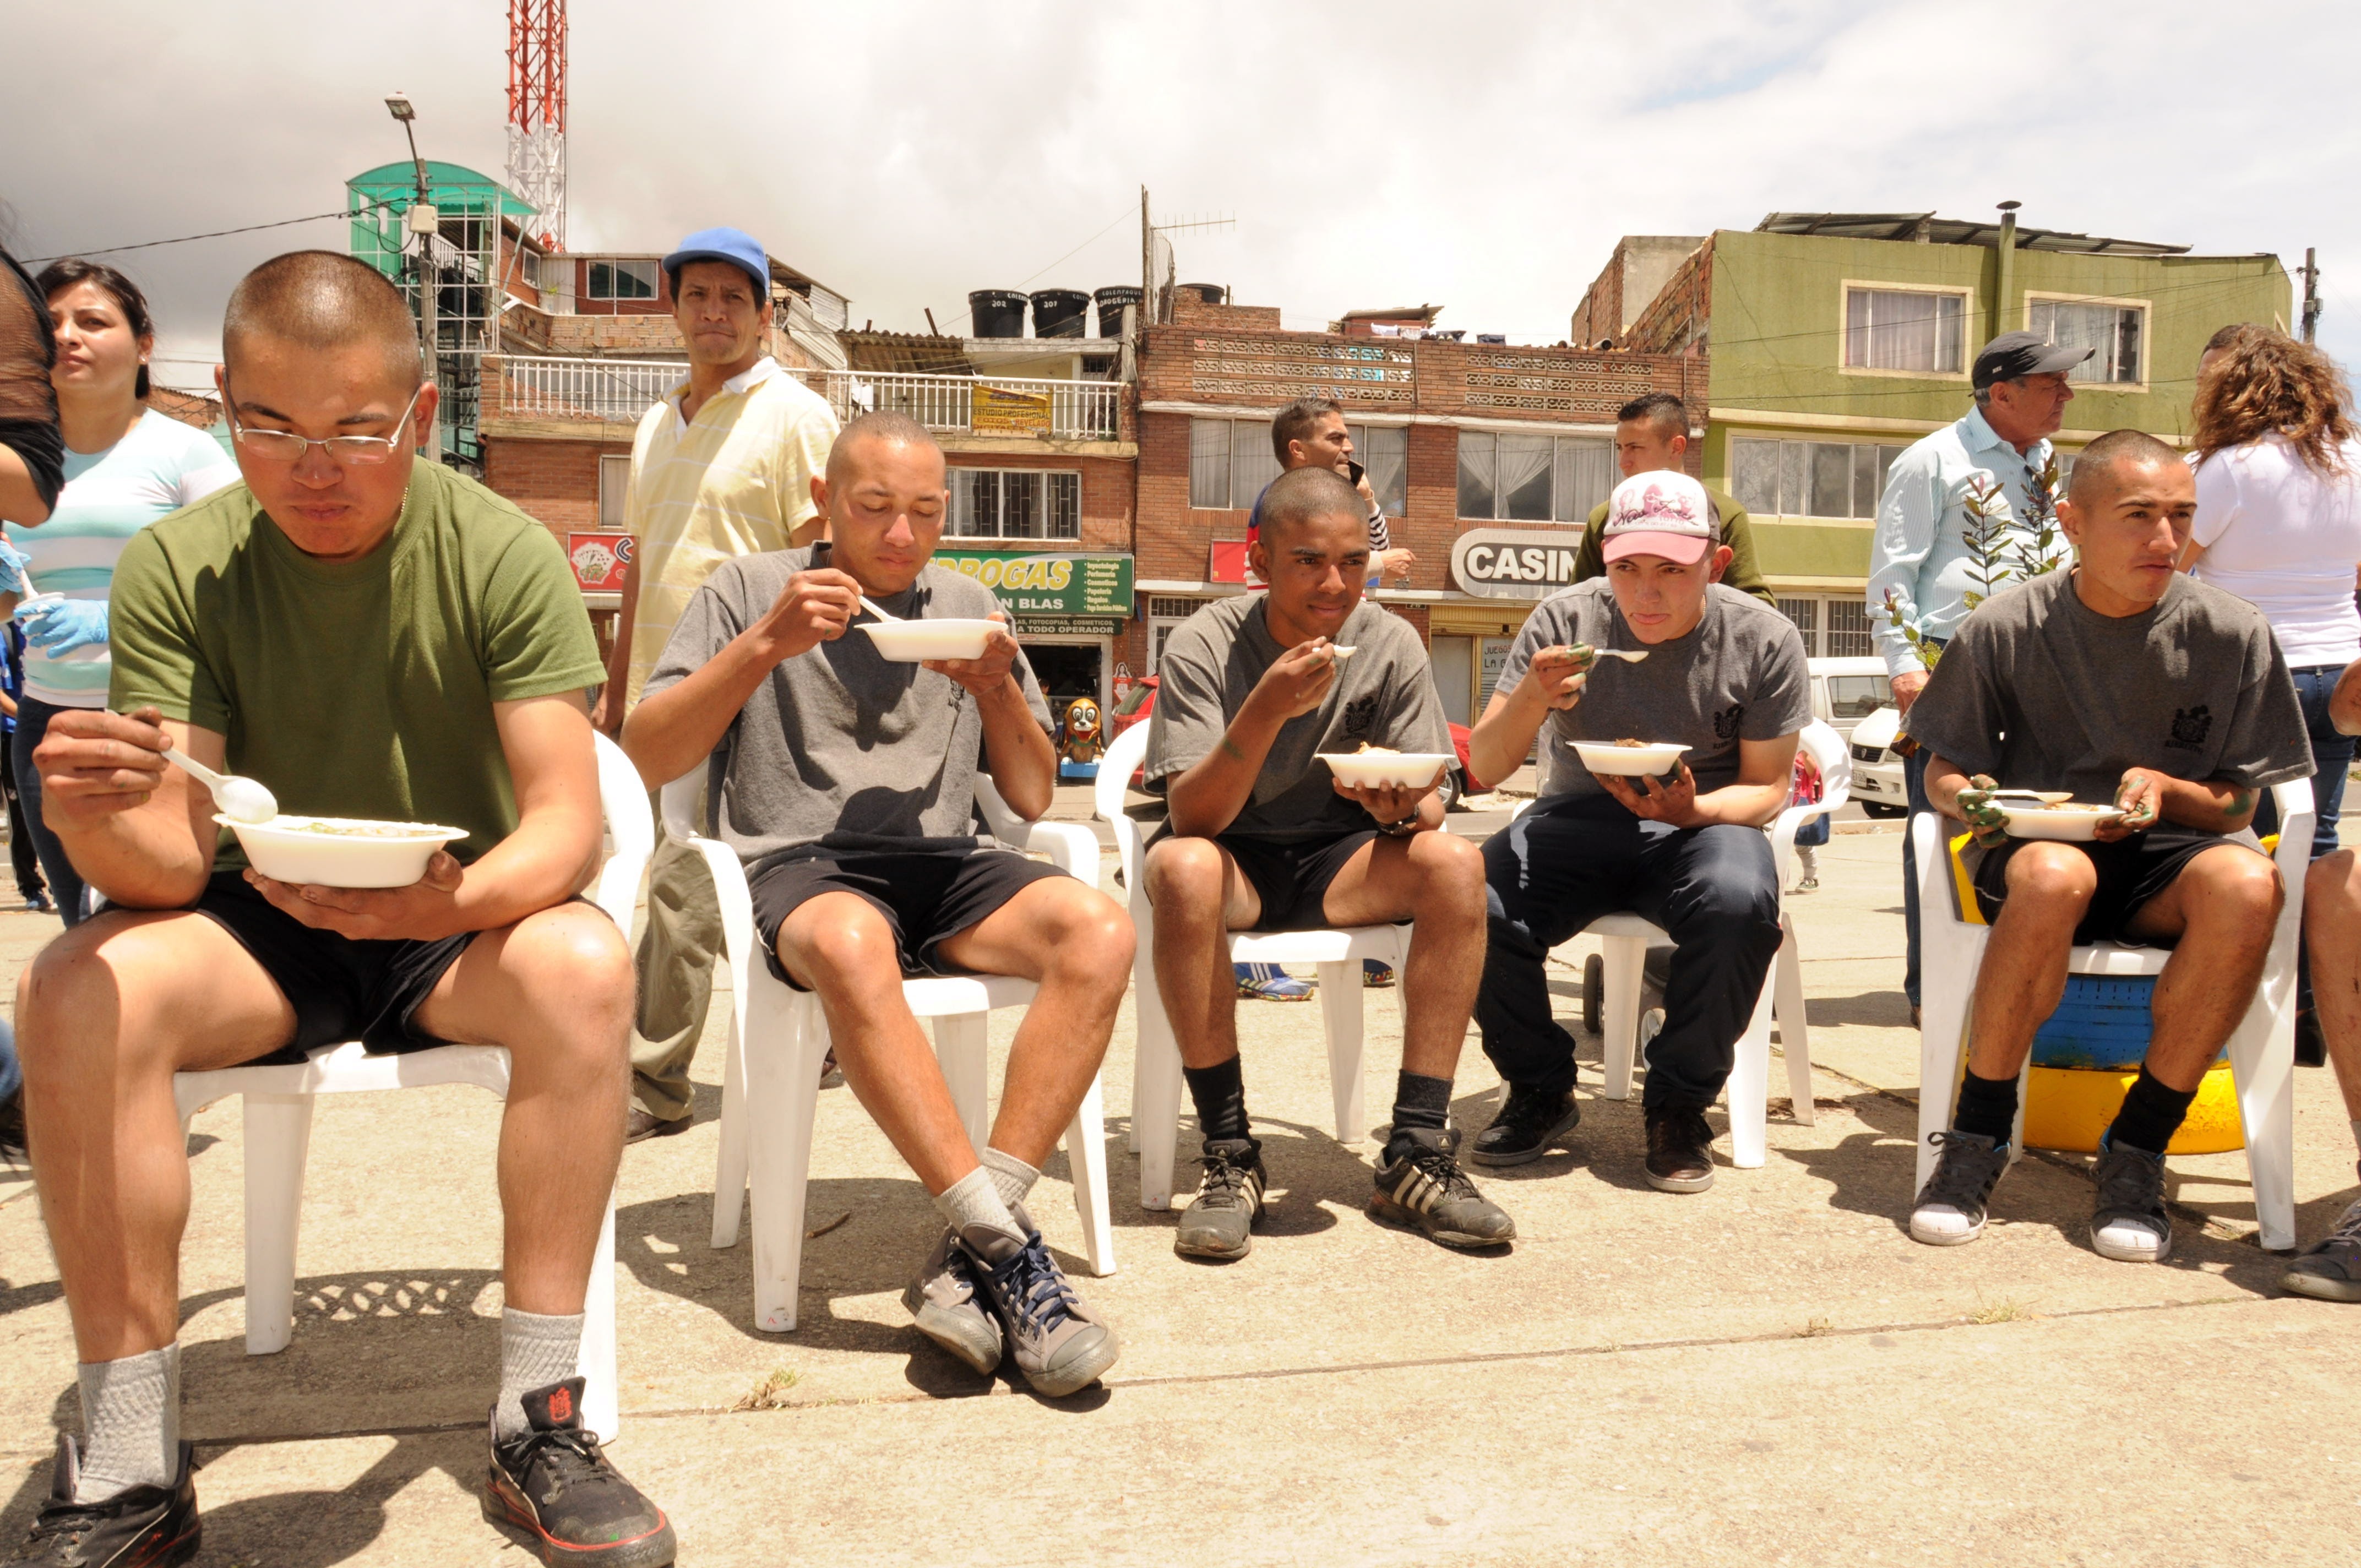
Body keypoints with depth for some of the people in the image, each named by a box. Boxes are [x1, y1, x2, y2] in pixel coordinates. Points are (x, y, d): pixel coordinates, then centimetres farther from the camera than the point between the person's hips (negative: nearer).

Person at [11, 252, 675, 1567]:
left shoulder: (503, 554, -12)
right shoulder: (176, 570, -7)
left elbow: (567, 822, -18)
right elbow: (170, 867, -12)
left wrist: (456, 895, -40)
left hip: (457, 930, -1)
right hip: (263, 929, 2)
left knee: (583, 962, -33)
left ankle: (539, 1419, -22)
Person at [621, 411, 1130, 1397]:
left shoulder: (967, 606, 20)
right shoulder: (749, 590, 11)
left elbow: (1032, 796, 19)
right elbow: (643, 759, 1)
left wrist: (998, 688, 0)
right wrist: (766, 645, -10)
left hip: (942, 867, 4)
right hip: (798, 865, -3)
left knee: (1099, 930, -27)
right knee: (851, 944, -40)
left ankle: (965, 1258, -28)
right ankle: (1006, 1249, -34)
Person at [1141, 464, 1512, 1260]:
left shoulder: (1390, 644, -6)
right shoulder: (1204, 646, -14)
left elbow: (1428, 808, -6)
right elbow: (1191, 818, -24)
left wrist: (1398, 808, -31)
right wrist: (1266, 710, -38)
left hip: (1337, 859, 3)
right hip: (1232, 854, -2)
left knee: (1456, 865, -26)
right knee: (1183, 870, -36)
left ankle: (1415, 1154, -20)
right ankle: (1230, 1157, -24)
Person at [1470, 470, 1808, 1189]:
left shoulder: (1763, 639, -7)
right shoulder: (1563, 621, -7)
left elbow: (1767, 787, -1)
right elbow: (1484, 767, -7)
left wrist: (1690, 810, -23)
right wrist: (1530, 698, -29)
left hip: (1703, 822, -1)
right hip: (1576, 817, 1)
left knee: (1740, 903, -36)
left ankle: (1679, 1105, -10)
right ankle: (1541, 1091, 0)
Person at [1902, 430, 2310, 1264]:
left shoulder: (2233, 634, -2)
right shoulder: (2005, 627, -4)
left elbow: (2238, 804, 4)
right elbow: (1943, 772, 4)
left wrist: (2165, 791, -17)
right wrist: (1968, 797, -19)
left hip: (2167, 857, 2)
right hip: (2033, 844, -1)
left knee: (2247, 883, -34)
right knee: (2054, 875, -39)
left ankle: (2137, 1147, -17)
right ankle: (1976, 1140, -21)